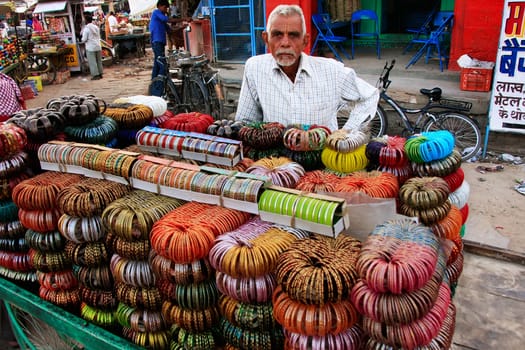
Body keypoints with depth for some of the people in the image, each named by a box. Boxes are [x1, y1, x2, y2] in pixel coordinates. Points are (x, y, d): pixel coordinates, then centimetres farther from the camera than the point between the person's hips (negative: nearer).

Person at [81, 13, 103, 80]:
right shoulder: (96, 27, 7)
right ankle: (100, 74, 18)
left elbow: (84, 39, -12)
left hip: (90, 48, -6)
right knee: (99, 61, 13)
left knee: (92, 62, -1)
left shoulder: (86, 28, -13)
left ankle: (96, 75, -2)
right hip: (98, 46, 7)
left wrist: (82, 41, 8)